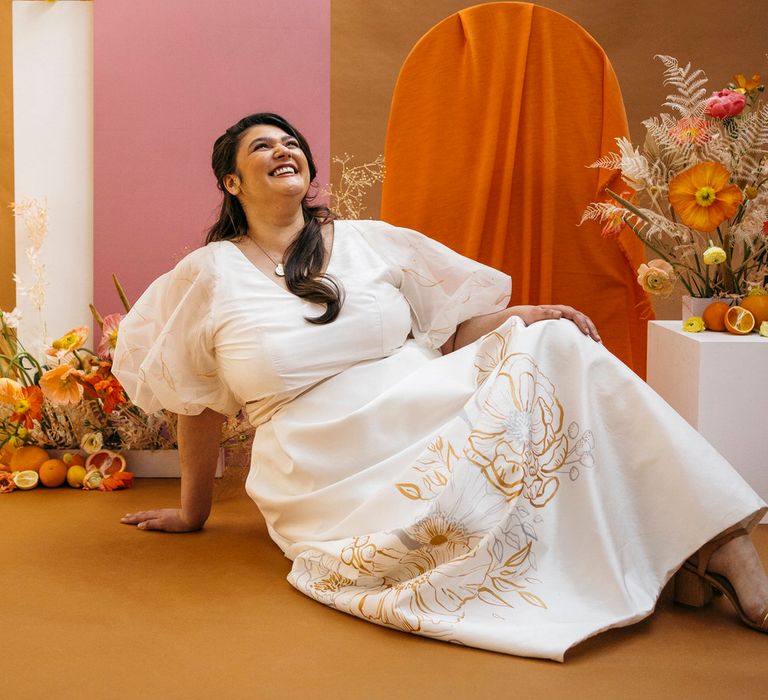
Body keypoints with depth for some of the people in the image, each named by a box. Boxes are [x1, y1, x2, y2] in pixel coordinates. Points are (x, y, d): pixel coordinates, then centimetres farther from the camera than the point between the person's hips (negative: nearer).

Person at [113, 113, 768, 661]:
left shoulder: (374, 242, 10)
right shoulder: (211, 275, 2)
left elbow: (452, 328, 13)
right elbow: (198, 404, 8)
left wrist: (517, 319, -7)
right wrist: (192, 511, 14)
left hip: (437, 409, 4)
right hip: (339, 481, -3)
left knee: (557, 348, -22)